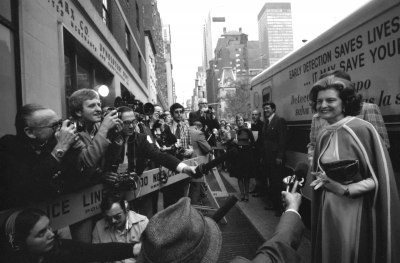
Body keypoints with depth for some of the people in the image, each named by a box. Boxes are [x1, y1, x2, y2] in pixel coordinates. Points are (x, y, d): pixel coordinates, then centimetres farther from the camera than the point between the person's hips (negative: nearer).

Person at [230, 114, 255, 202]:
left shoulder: (248, 131, -2)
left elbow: (253, 142, 1)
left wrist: (243, 145, -4)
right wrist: (233, 142, -10)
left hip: (246, 155, -2)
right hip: (237, 155, 2)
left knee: (246, 176, 3)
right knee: (239, 176, 3)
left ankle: (246, 194, 12)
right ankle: (242, 194, 12)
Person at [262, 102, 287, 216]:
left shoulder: (280, 120, -9)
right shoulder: (265, 122, 14)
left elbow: (282, 140, -14)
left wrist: (280, 156, -18)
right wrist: (263, 156, 11)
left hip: (277, 157, -7)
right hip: (268, 157, 7)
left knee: (278, 182, 1)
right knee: (272, 182, 12)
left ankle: (281, 207, 12)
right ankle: (274, 203, 23)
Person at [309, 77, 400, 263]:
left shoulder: (362, 129, -15)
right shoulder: (323, 136, 4)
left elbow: (380, 177, -13)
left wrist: (345, 189, -23)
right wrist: (322, 180, -5)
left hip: (356, 210, -5)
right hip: (328, 209, 6)